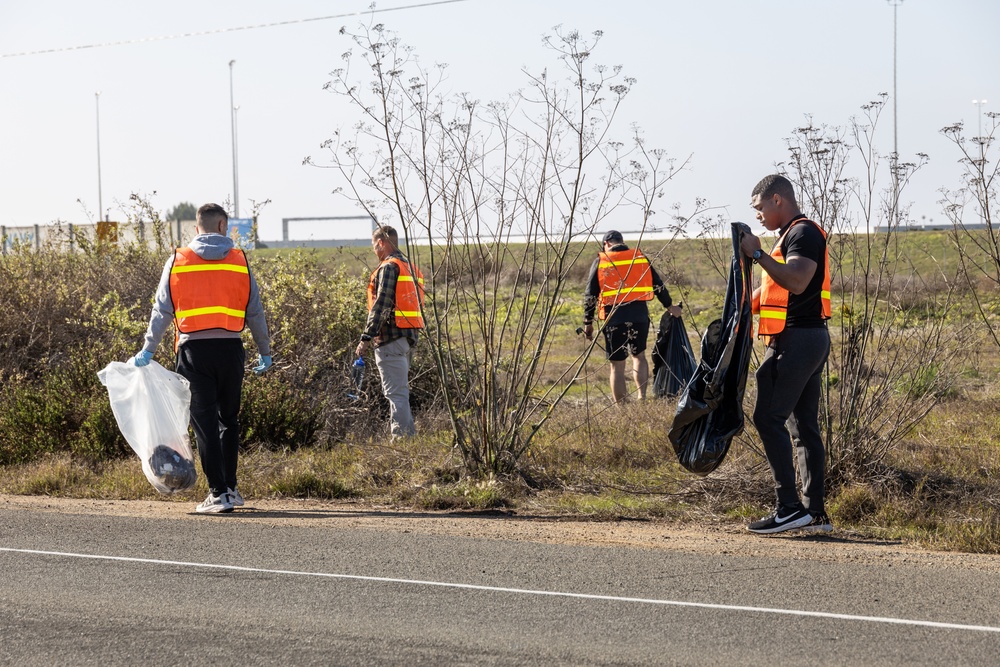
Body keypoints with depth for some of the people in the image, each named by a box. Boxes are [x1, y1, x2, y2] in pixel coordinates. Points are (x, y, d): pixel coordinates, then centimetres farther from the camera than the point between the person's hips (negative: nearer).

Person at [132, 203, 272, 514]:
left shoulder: (177, 261, 3)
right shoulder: (239, 261, 6)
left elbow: (162, 311, 2)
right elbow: (255, 312, 9)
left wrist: (147, 351, 7)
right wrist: (264, 352, 18)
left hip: (194, 349, -1)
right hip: (230, 348, 2)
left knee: (205, 422, 0)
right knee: (228, 419, 16)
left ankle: (218, 492, -5)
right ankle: (230, 488, 20)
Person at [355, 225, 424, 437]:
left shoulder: (389, 267, -11)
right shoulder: (409, 267, 19)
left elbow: (381, 306, -19)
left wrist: (366, 338, -19)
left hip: (391, 338, -10)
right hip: (409, 337, 10)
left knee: (396, 392, -9)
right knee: (401, 390, 17)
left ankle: (401, 437, -12)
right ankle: (409, 435, 20)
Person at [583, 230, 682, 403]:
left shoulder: (600, 261, 3)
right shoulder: (640, 257, 10)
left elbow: (590, 295, 2)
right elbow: (658, 285, 16)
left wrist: (588, 322, 10)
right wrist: (669, 306, 30)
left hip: (614, 318, -2)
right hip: (640, 315, 2)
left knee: (617, 365, 5)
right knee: (639, 355, 21)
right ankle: (642, 395, 5)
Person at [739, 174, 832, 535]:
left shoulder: (803, 232, -11)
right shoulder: (793, 234, 22)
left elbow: (796, 281, -27)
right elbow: (772, 289, 26)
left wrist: (758, 254, -24)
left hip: (797, 340, -11)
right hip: (808, 339, 11)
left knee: (768, 417, -12)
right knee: (804, 424, 9)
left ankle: (789, 507, -14)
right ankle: (815, 512, 9)